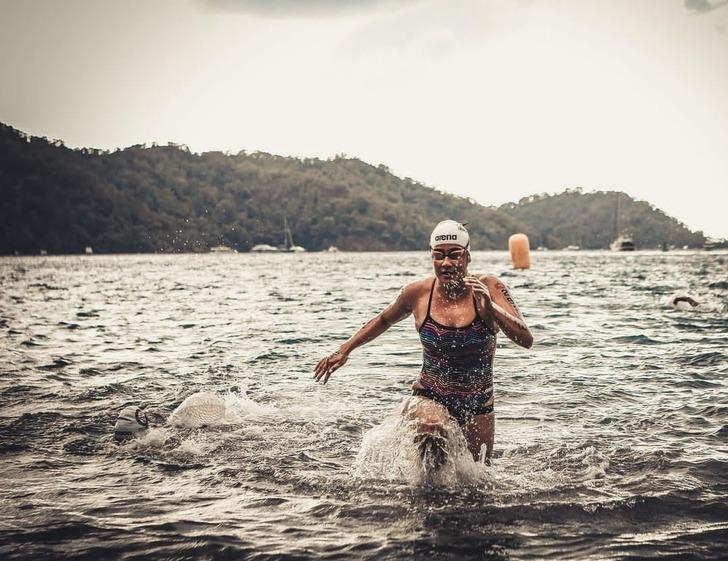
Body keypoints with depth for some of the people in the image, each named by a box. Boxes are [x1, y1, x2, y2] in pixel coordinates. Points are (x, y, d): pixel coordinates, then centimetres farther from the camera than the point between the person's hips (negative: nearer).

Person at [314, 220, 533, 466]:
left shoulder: (488, 288, -13)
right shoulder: (418, 293, -9)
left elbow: (526, 340, -19)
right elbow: (383, 320, 13)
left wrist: (490, 308, -33)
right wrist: (344, 350, 9)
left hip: (478, 406, 1)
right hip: (429, 397, -1)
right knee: (430, 431, -35)